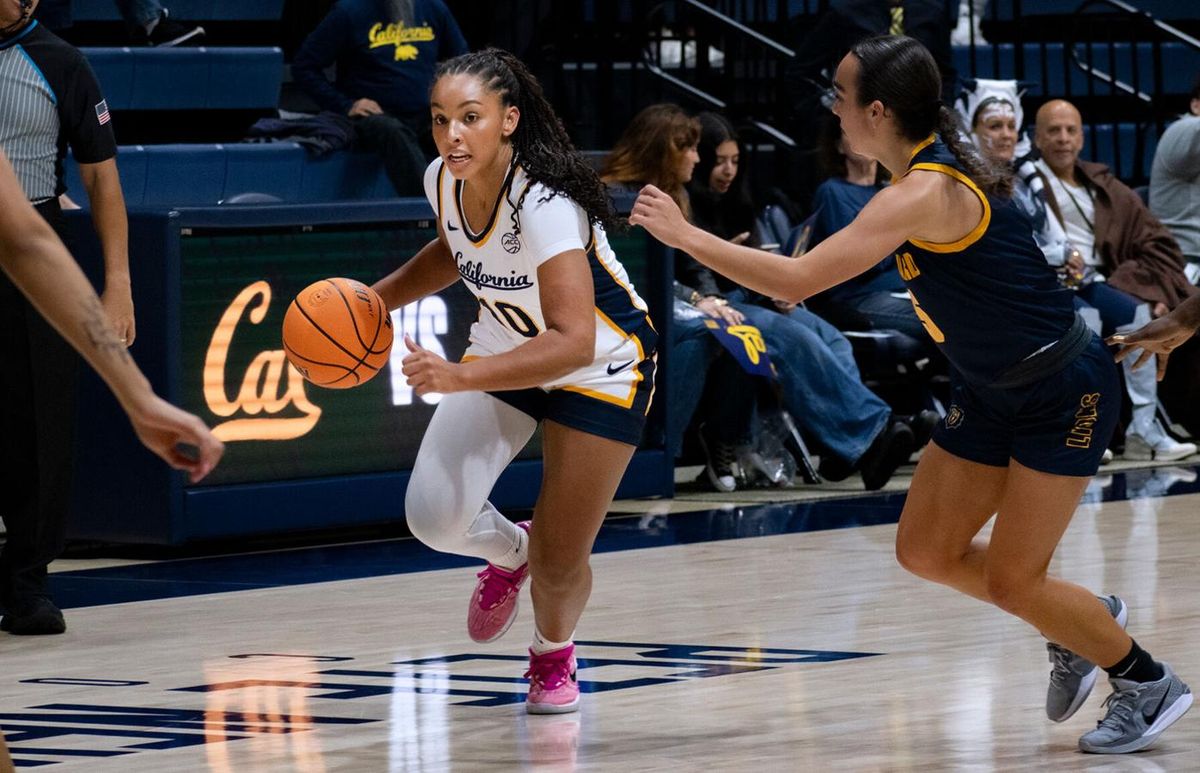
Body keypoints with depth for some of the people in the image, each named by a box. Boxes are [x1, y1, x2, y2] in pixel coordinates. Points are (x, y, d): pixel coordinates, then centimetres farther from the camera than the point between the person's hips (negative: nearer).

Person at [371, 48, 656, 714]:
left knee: (559, 564, -4)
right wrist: (375, 298, -2)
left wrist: (459, 378, -52)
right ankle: (508, 551, 22)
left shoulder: (544, 203, -36)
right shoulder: (443, 179, -14)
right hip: (504, 347, 5)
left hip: (602, 366, -5)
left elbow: (574, 343, -43)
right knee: (434, 516, -14)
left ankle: (552, 654, 33)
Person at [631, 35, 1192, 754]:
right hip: (991, 392, 9)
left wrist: (685, 234, -26)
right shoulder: (932, 172, 1)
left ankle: (1150, 683, 15)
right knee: (926, 551, 8)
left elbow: (799, 280, -33)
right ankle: (1083, 625, 28)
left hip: (1064, 391, -9)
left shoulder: (925, 194, -28)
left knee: (1012, 581, -6)